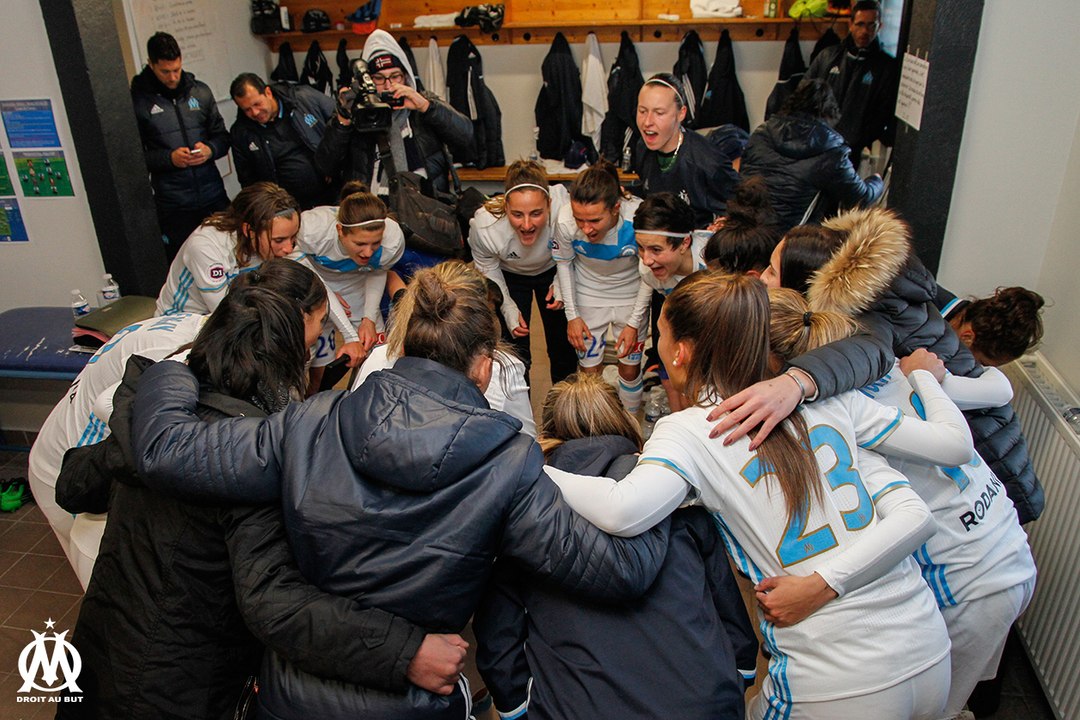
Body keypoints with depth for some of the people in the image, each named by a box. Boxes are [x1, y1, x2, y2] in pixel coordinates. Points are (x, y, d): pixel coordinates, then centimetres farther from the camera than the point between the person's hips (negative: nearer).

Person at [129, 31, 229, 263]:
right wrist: (169, 158, -15)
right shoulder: (137, 100, -3)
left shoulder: (200, 91, 8)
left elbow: (222, 136, 14)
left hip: (213, 196, 3)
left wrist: (210, 150, -7)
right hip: (173, 206, -3)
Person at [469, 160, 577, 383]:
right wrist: (508, 309, -14)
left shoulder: (563, 207, -37)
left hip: (552, 271, 1)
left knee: (563, 346, 11)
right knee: (515, 352, 1)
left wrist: (561, 284, -18)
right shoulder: (484, 226, -36)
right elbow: (488, 271, -12)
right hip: (510, 276, -1)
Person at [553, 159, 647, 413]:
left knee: (630, 367, 10)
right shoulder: (565, 221, -29)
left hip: (630, 295, 0)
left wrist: (634, 322, -11)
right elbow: (564, 263, -7)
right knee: (589, 370, 7)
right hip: (588, 297, 0)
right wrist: (572, 315, -5)